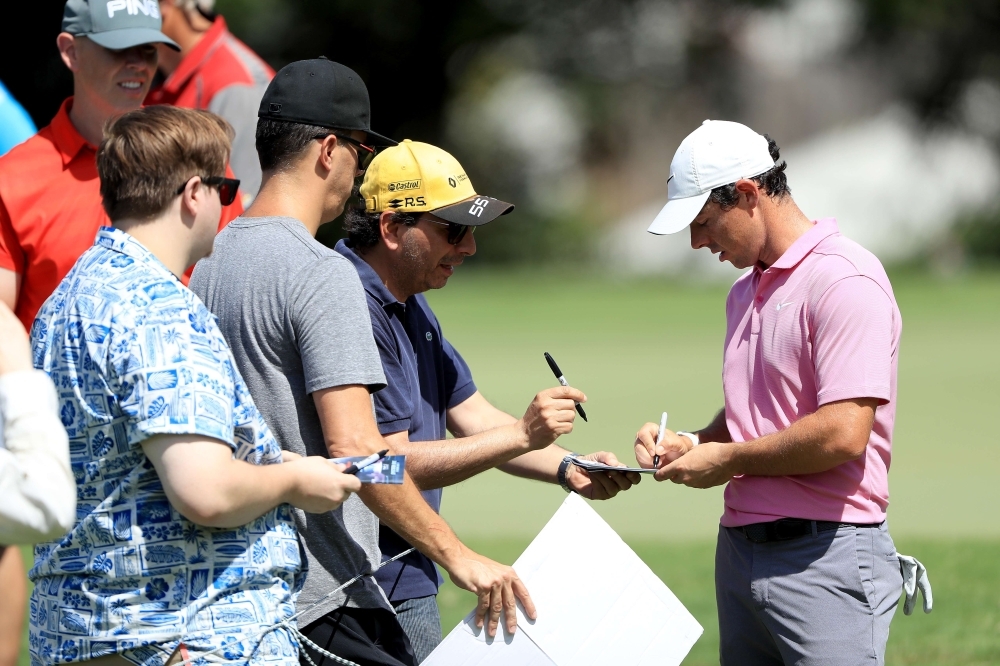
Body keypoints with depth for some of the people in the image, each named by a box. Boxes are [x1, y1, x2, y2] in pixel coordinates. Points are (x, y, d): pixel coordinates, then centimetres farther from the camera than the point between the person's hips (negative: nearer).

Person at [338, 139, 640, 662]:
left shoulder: (411, 309, 15)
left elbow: (472, 417, 14)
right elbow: (392, 465, -22)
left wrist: (567, 468, -2)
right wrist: (522, 435, -22)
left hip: (405, 576, 10)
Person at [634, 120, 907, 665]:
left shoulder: (844, 281, -13)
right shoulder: (745, 291, 18)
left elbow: (843, 433, -21)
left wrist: (728, 462, -10)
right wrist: (693, 443, 8)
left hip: (825, 562, -9)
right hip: (739, 552, 9)